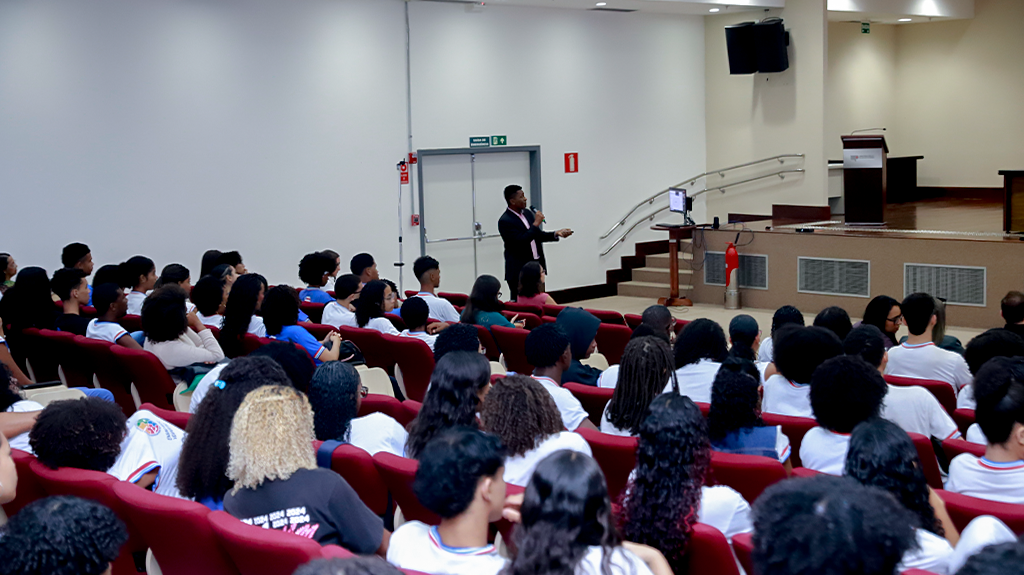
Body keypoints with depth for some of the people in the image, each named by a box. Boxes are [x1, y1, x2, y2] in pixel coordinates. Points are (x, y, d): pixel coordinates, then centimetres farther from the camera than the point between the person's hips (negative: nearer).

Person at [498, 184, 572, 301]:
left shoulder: (528, 213, 9)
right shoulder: (505, 221, -16)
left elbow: (538, 235, 18)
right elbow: (520, 241, -25)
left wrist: (557, 234, 4)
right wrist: (536, 223, -19)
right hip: (519, 270, -8)